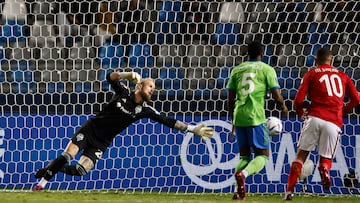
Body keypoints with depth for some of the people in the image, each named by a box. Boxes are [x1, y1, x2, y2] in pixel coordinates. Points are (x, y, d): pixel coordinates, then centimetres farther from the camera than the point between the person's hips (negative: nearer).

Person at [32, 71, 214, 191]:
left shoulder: (145, 110, -3)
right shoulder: (124, 93, -8)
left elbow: (168, 121, -5)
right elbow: (111, 77, -22)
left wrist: (194, 129, -11)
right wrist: (129, 75, -40)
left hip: (101, 143, 3)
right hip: (90, 129, -3)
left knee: (80, 171, -15)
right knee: (66, 157, -20)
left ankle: (52, 169, 14)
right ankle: (41, 182, 2)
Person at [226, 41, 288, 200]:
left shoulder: (237, 70, 14)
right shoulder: (267, 69, 2)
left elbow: (230, 99, 15)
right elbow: (277, 97, -2)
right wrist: (283, 108, 20)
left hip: (239, 116, 4)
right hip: (256, 117, -4)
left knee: (244, 156, 15)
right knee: (262, 155, 3)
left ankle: (238, 190, 0)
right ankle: (243, 174, -27)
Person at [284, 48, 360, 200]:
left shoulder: (311, 74, 11)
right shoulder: (342, 76, 18)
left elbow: (298, 100, 3)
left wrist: (301, 112, 23)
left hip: (315, 118, -1)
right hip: (334, 123, 1)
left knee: (301, 154, 8)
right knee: (326, 158, 12)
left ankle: (289, 191, -2)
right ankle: (324, 169, -26)